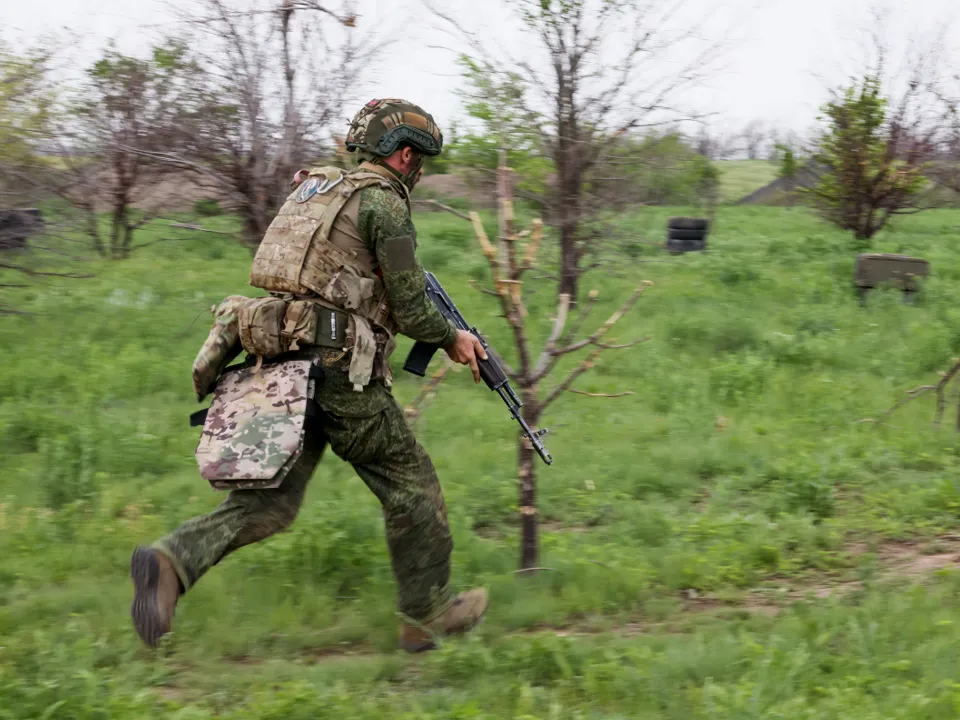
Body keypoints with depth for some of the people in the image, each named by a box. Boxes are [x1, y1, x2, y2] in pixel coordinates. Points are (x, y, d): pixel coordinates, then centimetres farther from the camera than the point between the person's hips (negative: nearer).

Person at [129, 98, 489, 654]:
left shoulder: (315, 188, 20)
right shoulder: (385, 203, -6)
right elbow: (411, 308, -6)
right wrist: (453, 338, 13)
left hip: (285, 360, 8)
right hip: (342, 372, -8)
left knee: (270, 499, 6)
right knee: (411, 487, 9)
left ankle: (175, 560, -17)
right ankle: (429, 613, 20)